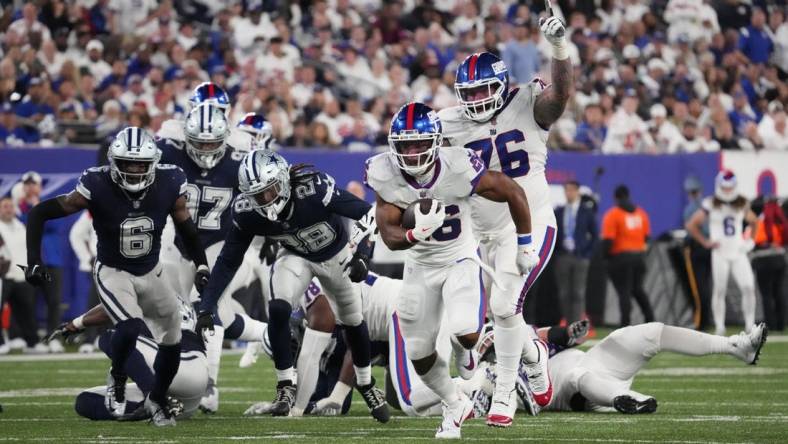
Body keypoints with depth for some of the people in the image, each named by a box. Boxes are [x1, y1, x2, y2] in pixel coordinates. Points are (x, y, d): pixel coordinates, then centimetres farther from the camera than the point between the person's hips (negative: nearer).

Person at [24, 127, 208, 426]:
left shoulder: (169, 185, -18)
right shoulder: (98, 187, -27)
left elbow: (186, 227, 3)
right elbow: (39, 214, -18)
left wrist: (201, 266, -4)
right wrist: (34, 261, -23)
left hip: (151, 274, 4)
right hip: (113, 274, -4)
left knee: (172, 343, 9)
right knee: (130, 328, -28)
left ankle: (157, 401, 37)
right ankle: (117, 379, 4)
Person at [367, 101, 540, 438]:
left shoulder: (458, 169, -29)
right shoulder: (385, 175, -21)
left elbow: (513, 193, -14)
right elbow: (389, 236, -19)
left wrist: (525, 246, -4)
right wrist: (415, 234, -43)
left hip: (459, 259, -3)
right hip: (420, 266, 3)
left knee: (466, 333, -26)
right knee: (419, 354, 7)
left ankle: (462, 349, 14)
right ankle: (455, 407, 34)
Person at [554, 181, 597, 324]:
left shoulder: (587, 212, 4)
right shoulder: (558, 212, 11)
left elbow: (595, 235, 4)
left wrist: (587, 254, -4)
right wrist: (556, 253, 3)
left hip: (580, 257, -3)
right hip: (563, 257, 3)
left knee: (578, 293, -7)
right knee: (564, 293, 1)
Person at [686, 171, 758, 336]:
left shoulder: (742, 205, 6)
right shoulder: (711, 205, -4)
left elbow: (754, 222, 24)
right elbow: (691, 225, 1)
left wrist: (751, 240, 11)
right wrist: (705, 242, -3)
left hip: (738, 252, 3)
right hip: (720, 254, -3)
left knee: (748, 287, -10)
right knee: (719, 290, -1)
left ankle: (750, 324, -3)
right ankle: (719, 326, 4)